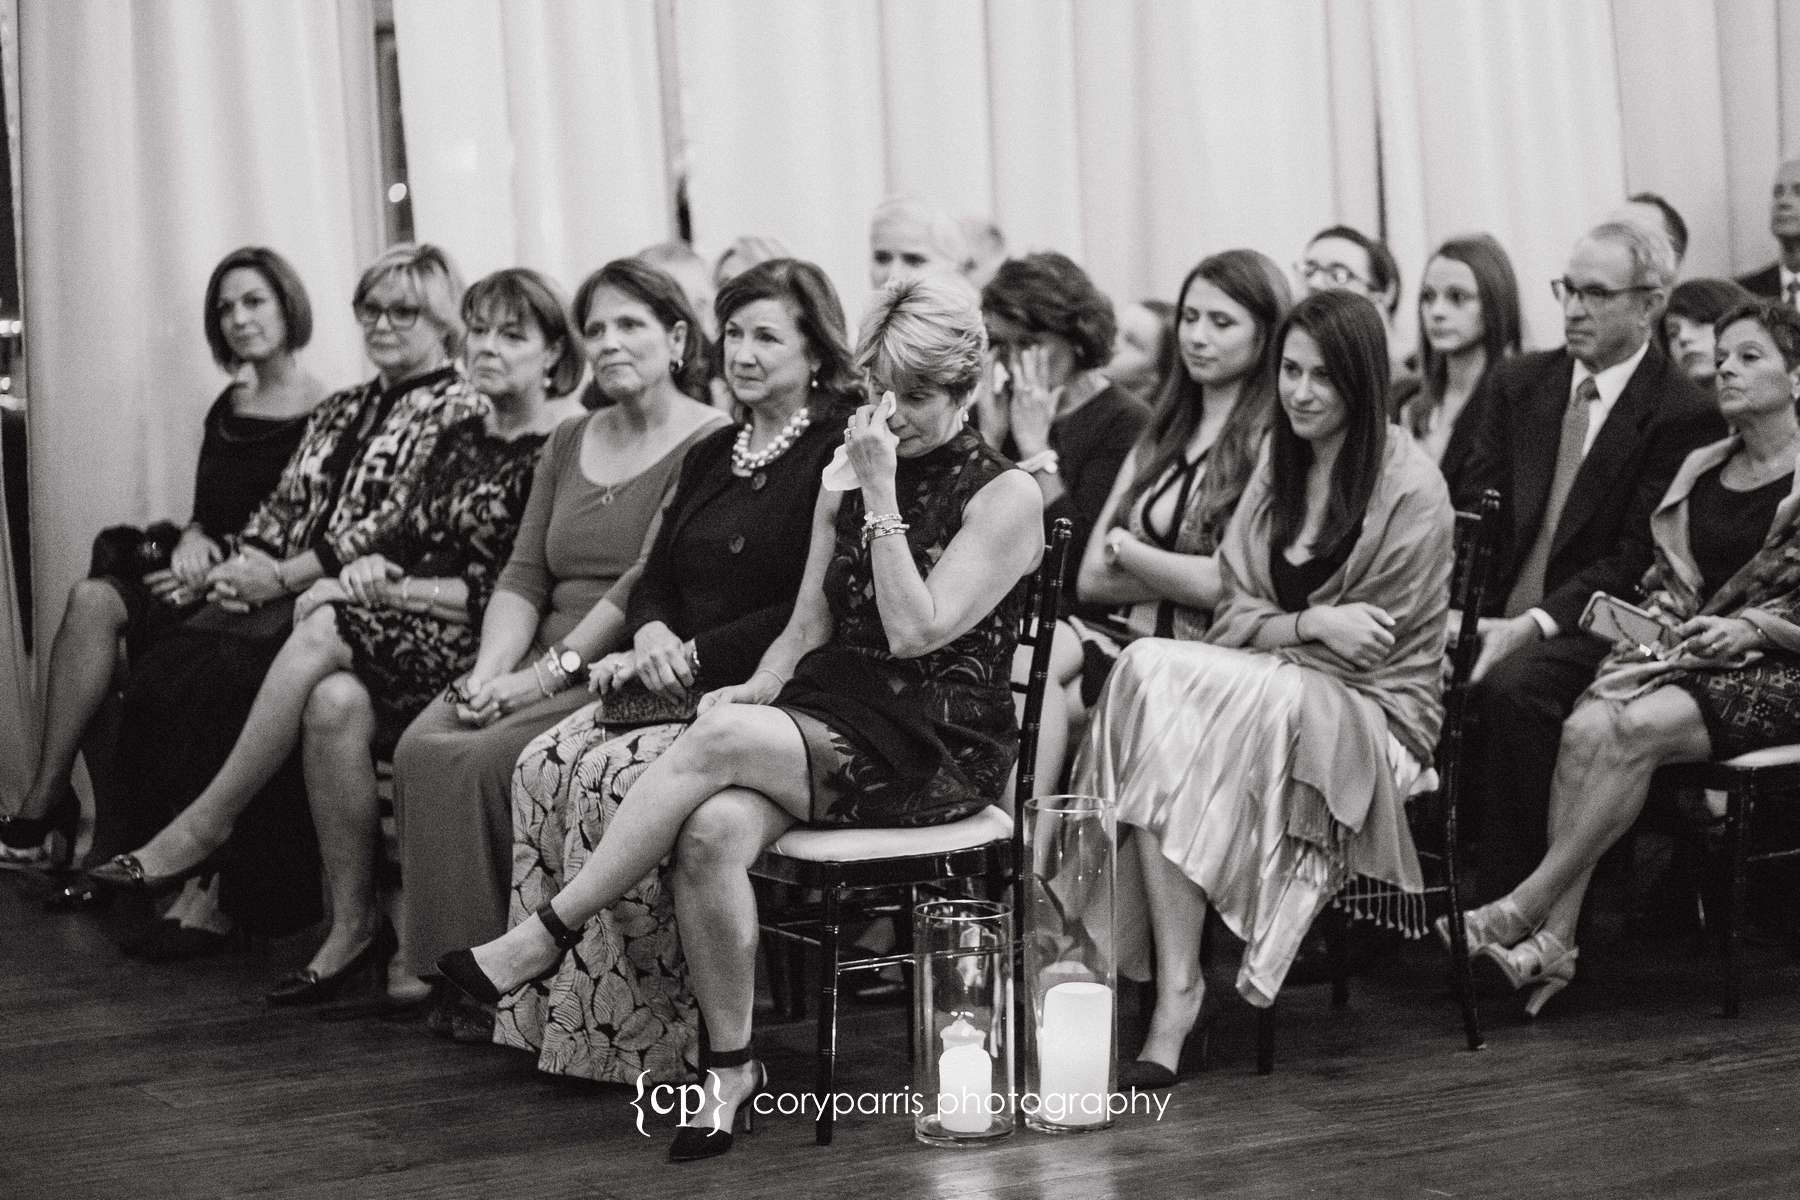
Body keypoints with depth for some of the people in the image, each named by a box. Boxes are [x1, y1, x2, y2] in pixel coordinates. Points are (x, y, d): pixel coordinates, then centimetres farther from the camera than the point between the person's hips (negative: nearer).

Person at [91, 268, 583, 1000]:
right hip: (412, 638, 6)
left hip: (484, 648, -6)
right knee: (336, 700, -28)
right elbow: (406, 537, 19)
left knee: (327, 632, -28)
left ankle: (204, 825, -17)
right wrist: (369, 568, -5)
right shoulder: (459, 441, 22)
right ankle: (352, 924, -23)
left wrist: (391, 592, -12)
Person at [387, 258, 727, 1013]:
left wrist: (546, 673, -18)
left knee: (488, 760, -28)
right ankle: (441, 967, -15)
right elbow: (524, 576, 12)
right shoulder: (568, 444, 20)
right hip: (546, 667, 7)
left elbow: (647, 583, -13)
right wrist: (492, 668, -6)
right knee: (422, 747, -20)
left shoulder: (711, 444, -4)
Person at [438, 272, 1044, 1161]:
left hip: (937, 751, -5)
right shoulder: (840, 490, 17)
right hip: (830, 716, 5)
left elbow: (914, 631, -12)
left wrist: (882, 496, -14)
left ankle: (549, 934, -21)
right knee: (712, 832, -30)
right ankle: (730, 1069, -19)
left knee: (719, 740, -30)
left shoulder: (1005, 497, -2)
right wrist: (756, 689, -2)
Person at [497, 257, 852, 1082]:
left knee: (618, 777, -28)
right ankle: (559, 1015, -16)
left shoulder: (836, 455, -6)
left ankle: (641, 1037, -20)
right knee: (546, 763, -16)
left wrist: (695, 655, -14)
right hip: (683, 686, 8)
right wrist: (654, 636, -2)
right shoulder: (711, 457, 21)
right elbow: (655, 579, 22)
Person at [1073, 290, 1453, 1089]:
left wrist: (1276, 632, -11)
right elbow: (1234, 616, 8)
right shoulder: (1277, 469, 15)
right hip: (1266, 698, 5)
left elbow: (1369, 645, -5)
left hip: (1373, 716, -5)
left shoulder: (1412, 491, -4)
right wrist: (1312, 624, -12)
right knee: (1149, 669, -29)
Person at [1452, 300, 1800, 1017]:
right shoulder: (1700, 471, 20)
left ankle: (1522, 909, -29)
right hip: (1683, 654, 5)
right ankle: (1554, 940, -34)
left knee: (1636, 729, -32)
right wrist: (1666, 613, 4)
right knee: (1585, 727, -27)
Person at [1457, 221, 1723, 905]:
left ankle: (1506, 900, -28)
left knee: (1511, 687, -34)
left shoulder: (1683, 415, -4)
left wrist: (1533, 624, -21)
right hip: (1489, 615, 5)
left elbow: (1636, 559, -10)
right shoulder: (1516, 385, 14)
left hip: (1586, 627, -5)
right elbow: (1471, 514, 8)